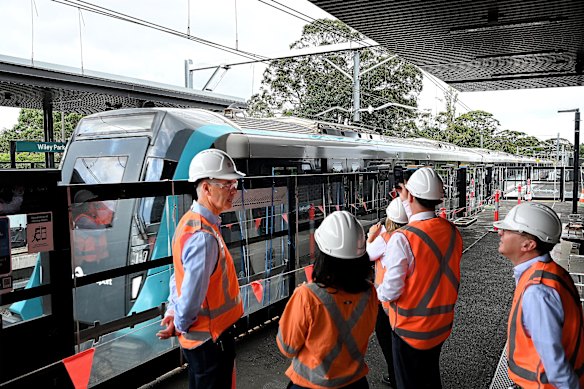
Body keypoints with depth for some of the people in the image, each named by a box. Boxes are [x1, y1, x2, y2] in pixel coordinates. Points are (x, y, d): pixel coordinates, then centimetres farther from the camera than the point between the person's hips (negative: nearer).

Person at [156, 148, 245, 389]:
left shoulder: (191, 220, 3)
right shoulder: (204, 236, -29)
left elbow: (181, 273, 10)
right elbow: (193, 294, -27)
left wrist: (173, 310, 10)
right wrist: (180, 325, -10)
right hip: (211, 338, -9)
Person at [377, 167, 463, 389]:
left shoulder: (402, 239, -27)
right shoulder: (452, 232, -8)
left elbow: (390, 291, -25)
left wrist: (376, 292, 0)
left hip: (410, 328, -5)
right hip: (441, 324, 6)